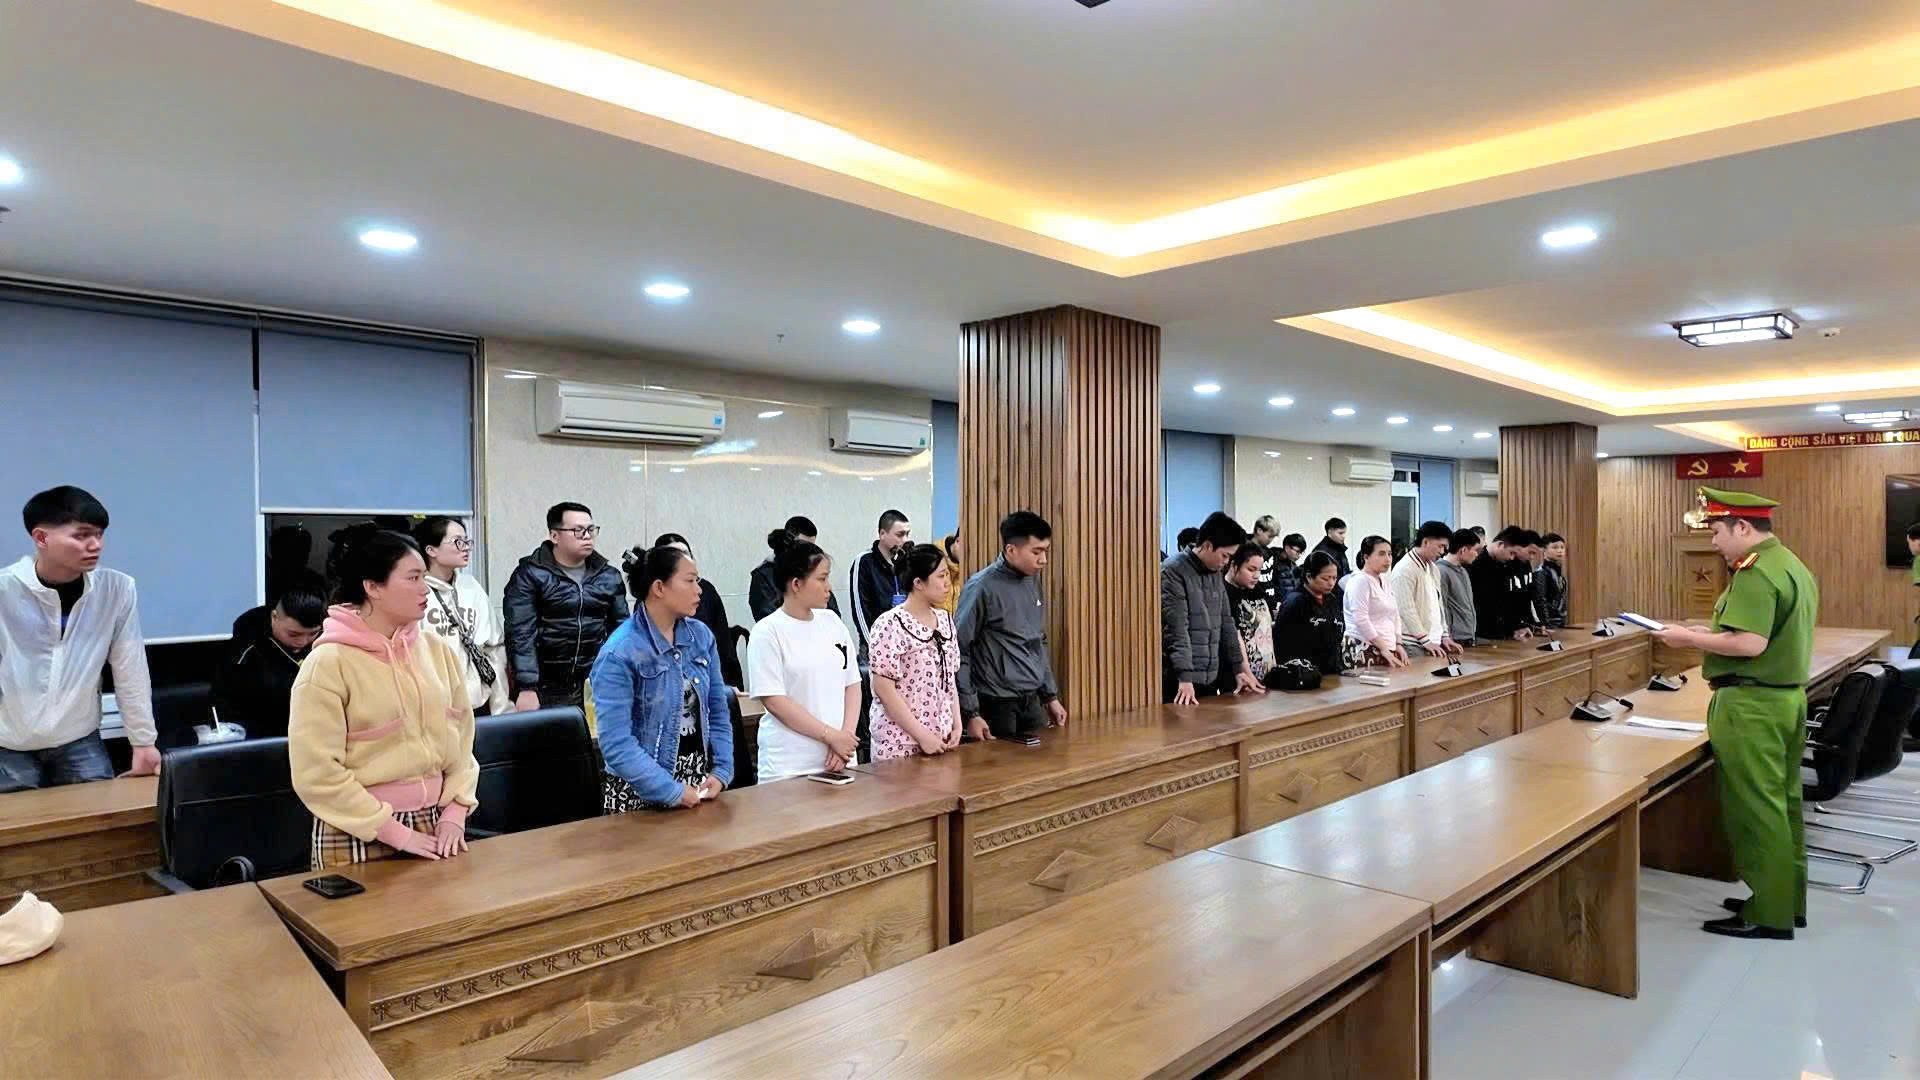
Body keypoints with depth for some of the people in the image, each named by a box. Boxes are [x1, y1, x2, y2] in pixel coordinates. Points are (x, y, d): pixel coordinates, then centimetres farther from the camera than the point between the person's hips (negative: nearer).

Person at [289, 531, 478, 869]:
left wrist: (454, 815, -4)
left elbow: (460, 740, 6)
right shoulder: (328, 664, -13)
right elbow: (317, 772, -15)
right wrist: (395, 832, -14)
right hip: (360, 835, -4)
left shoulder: (440, 651, 2)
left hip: (434, 825, 5)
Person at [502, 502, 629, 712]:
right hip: (547, 693, -3)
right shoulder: (529, 575, -3)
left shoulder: (609, 576, 10)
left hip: (598, 691, 3)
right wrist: (527, 688, -18)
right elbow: (521, 635, -10)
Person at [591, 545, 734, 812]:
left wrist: (721, 772, -4)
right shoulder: (619, 654, -18)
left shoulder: (702, 636, 1)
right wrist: (673, 792, -20)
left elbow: (718, 712, 6)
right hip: (640, 793, -5)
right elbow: (617, 744, -21)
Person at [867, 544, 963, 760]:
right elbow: (883, 689, -16)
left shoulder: (945, 621, 8)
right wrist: (922, 735, -15)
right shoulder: (891, 625, -14)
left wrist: (957, 725, 3)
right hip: (901, 743, -6)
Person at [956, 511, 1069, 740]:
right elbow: (958, 651, -14)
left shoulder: (1033, 581, 6)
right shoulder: (983, 587, -16)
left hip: (1032, 701, 7)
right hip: (997, 705, -7)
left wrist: (1051, 695, 15)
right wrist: (971, 713, -15)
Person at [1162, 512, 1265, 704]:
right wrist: (1185, 678, -22)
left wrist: (1238, 669, 15)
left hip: (1211, 679, 7)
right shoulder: (1173, 571, -11)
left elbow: (1226, 623, 18)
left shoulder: (1216, 574, 13)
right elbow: (1176, 629, -17)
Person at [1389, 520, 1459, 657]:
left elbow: (1438, 605, 20)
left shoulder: (1433, 569, 16)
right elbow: (1406, 609, -16)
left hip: (1433, 642, 8)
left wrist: (1444, 636, 12)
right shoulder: (1404, 569, -12)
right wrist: (1425, 641, -15)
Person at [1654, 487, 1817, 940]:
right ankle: (1788, 901, 28)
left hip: (1752, 704, -11)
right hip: (1788, 696, 11)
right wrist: (1713, 632, 14)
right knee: (1783, 803, 17)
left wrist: (1691, 639, -15)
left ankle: (1768, 916, 7)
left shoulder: (1754, 574, -20)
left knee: (1756, 810, -2)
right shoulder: (1794, 565, 14)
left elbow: (1750, 644, -27)